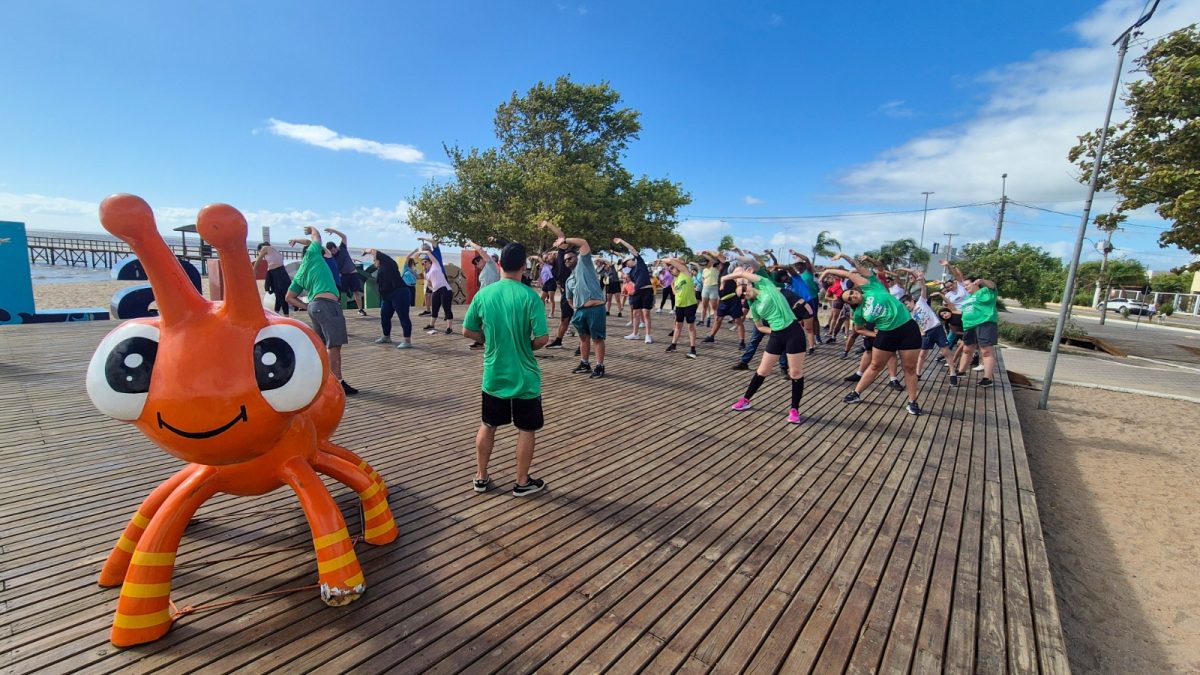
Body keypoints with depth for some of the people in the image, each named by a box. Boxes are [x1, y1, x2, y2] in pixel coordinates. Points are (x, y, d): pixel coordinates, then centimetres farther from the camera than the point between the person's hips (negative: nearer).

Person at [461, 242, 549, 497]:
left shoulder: (483, 294, -4)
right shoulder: (530, 296, -16)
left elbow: (467, 331, 3)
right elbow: (543, 338, -19)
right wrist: (529, 346, 2)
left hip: (493, 375, 4)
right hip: (524, 376, -4)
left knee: (487, 426, 19)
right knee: (526, 429, 12)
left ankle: (481, 478, 31)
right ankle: (522, 482, 23)